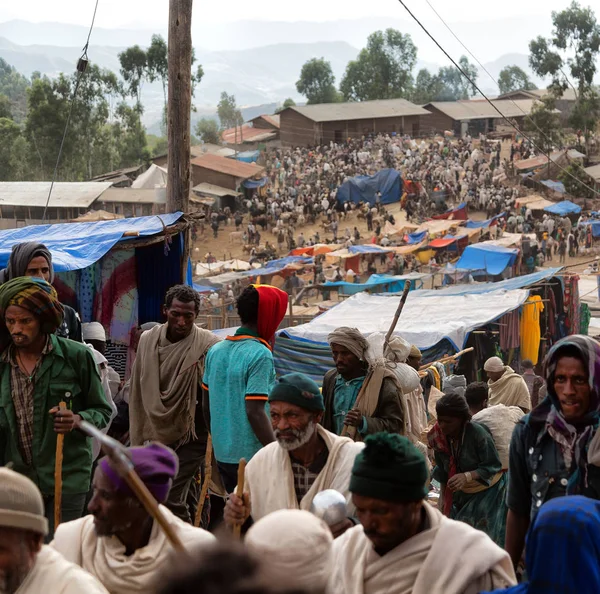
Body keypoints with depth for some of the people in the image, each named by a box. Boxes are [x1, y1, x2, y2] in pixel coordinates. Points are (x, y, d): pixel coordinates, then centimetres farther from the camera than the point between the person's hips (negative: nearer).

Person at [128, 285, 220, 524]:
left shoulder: (209, 345, -10)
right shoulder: (148, 340, 3)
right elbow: (137, 394, 10)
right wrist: (138, 439, 12)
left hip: (190, 436, -5)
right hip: (156, 436, 5)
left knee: (171, 499, -15)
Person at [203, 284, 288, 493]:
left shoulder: (216, 350, 8)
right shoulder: (260, 355, -15)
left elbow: (206, 406, 14)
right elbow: (255, 412, -19)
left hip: (222, 453, 8)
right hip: (251, 455, -7)